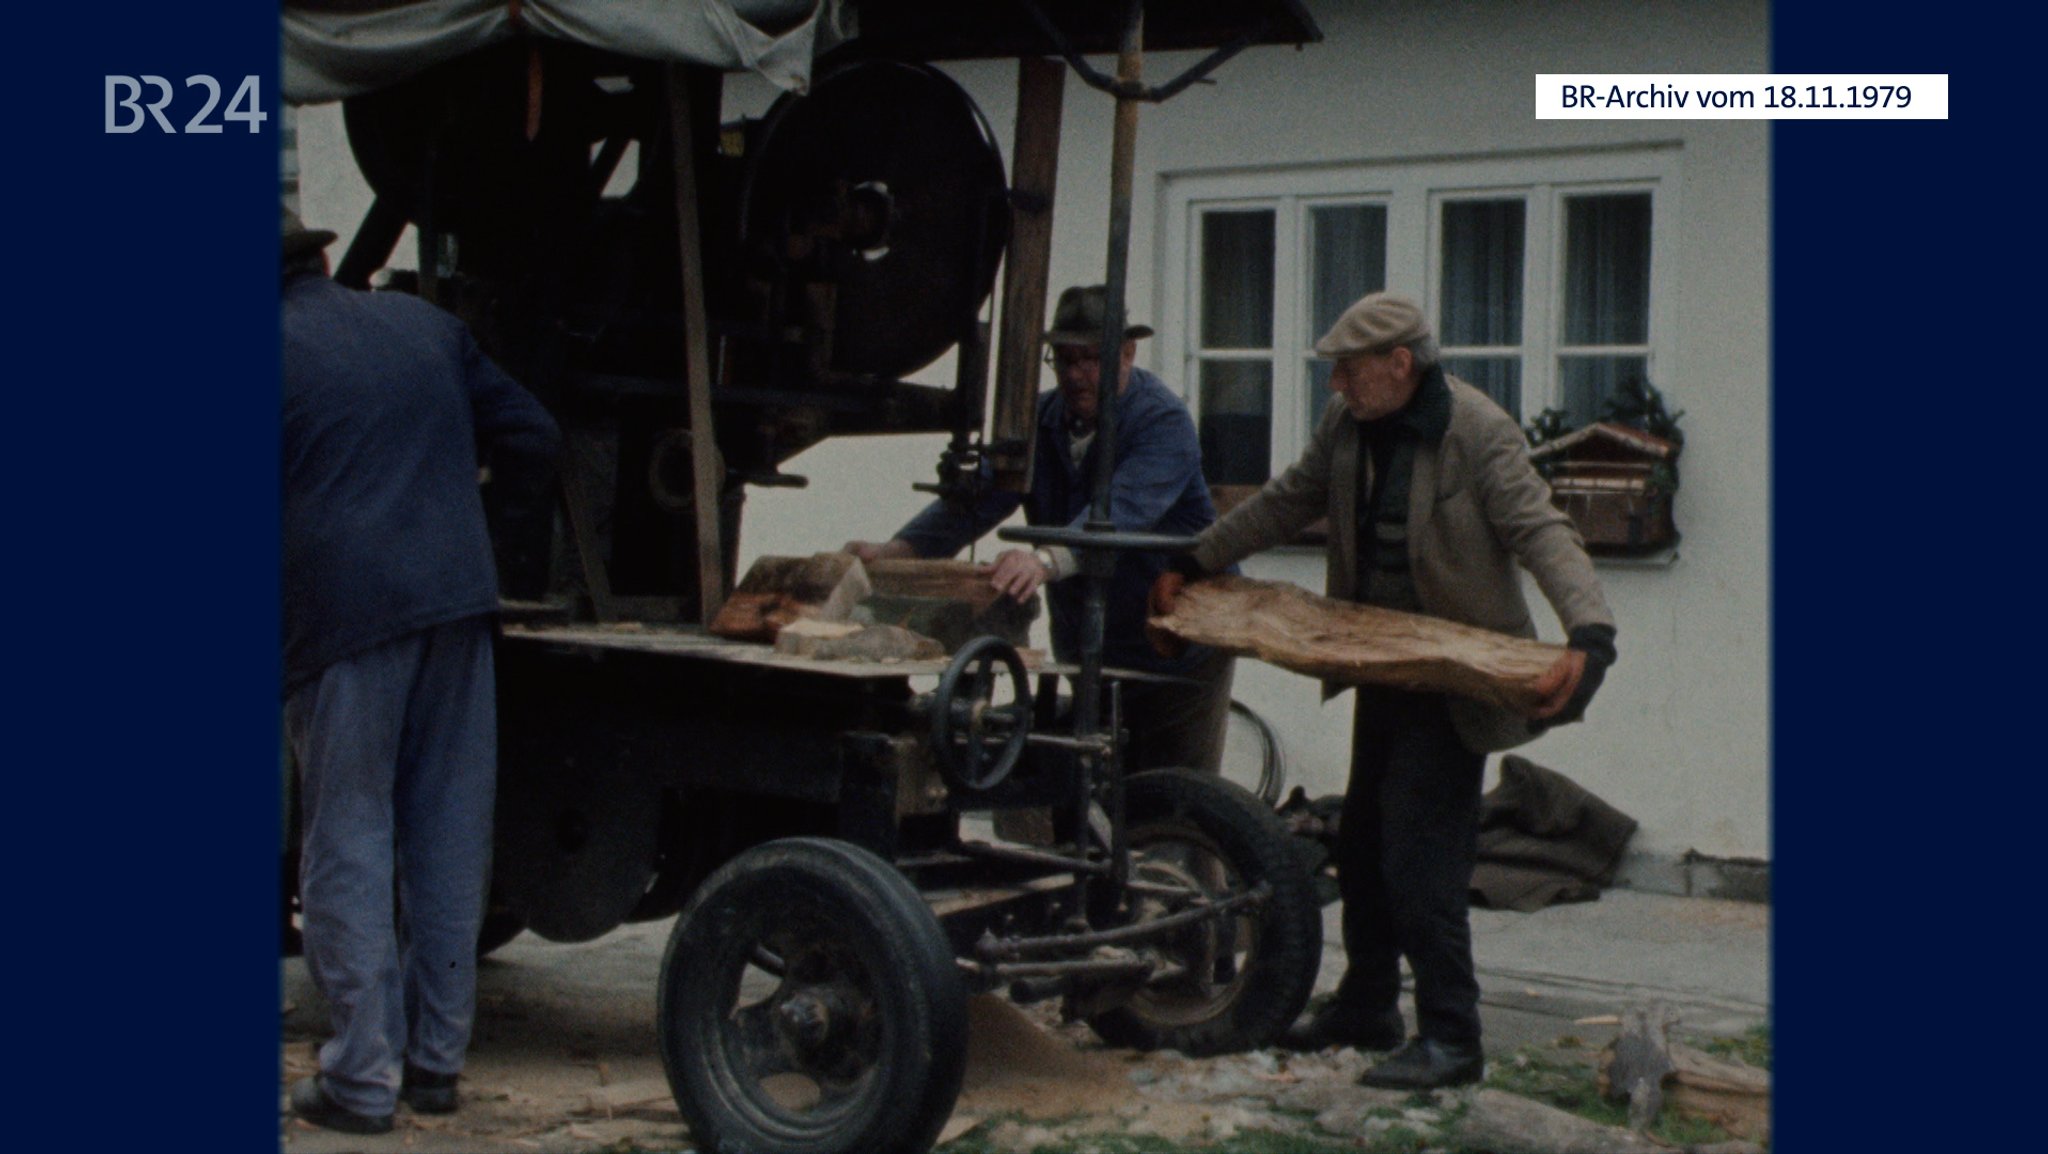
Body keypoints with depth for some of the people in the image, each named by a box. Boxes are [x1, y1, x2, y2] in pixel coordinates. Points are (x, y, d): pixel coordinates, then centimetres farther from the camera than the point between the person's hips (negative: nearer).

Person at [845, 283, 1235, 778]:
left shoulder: (1162, 421, -17)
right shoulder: (1041, 421, 3)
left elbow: (1121, 512, -35)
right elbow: (975, 499, -7)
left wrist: (1047, 560, -52)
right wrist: (895, 550, -24)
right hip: (1086, 652, 6)